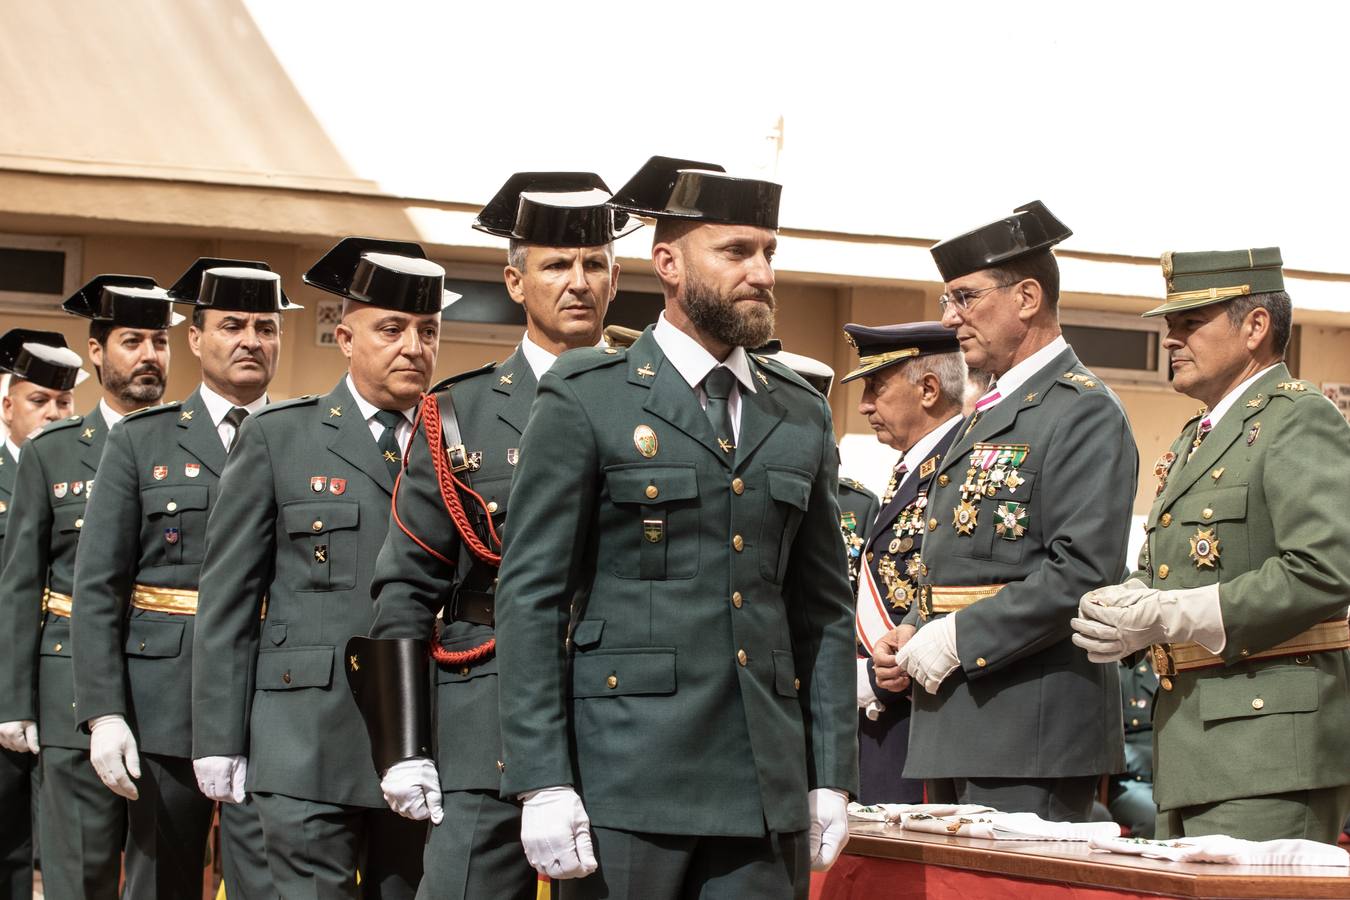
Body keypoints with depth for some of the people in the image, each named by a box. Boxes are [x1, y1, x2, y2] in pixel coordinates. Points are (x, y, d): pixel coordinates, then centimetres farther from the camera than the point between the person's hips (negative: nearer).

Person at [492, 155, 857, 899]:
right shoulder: (585, 400, 0)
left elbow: (825, 607, 16)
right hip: (626, 782, -4)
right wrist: (542, 782, -12)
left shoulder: (802, 418, 14)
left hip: (767, 787, 4)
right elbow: (530, 597, -4)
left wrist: (831, 778, 8)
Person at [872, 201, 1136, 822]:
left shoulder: (1086, 414, -9)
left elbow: (1082, 571, -20)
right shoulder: (987, 417, 22)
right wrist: (910, 636, 7)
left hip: (1031, 723, -9)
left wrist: (955, 642, -19)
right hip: (956, 720, 9)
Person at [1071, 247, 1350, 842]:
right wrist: (1120, 607, 2)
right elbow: (1158, 572, 27)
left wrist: (1168, 617, -20)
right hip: (1190, 748, 10)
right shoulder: (1195, 439, 23)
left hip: (1270, 733, -9)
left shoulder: (1300, 420, -8)